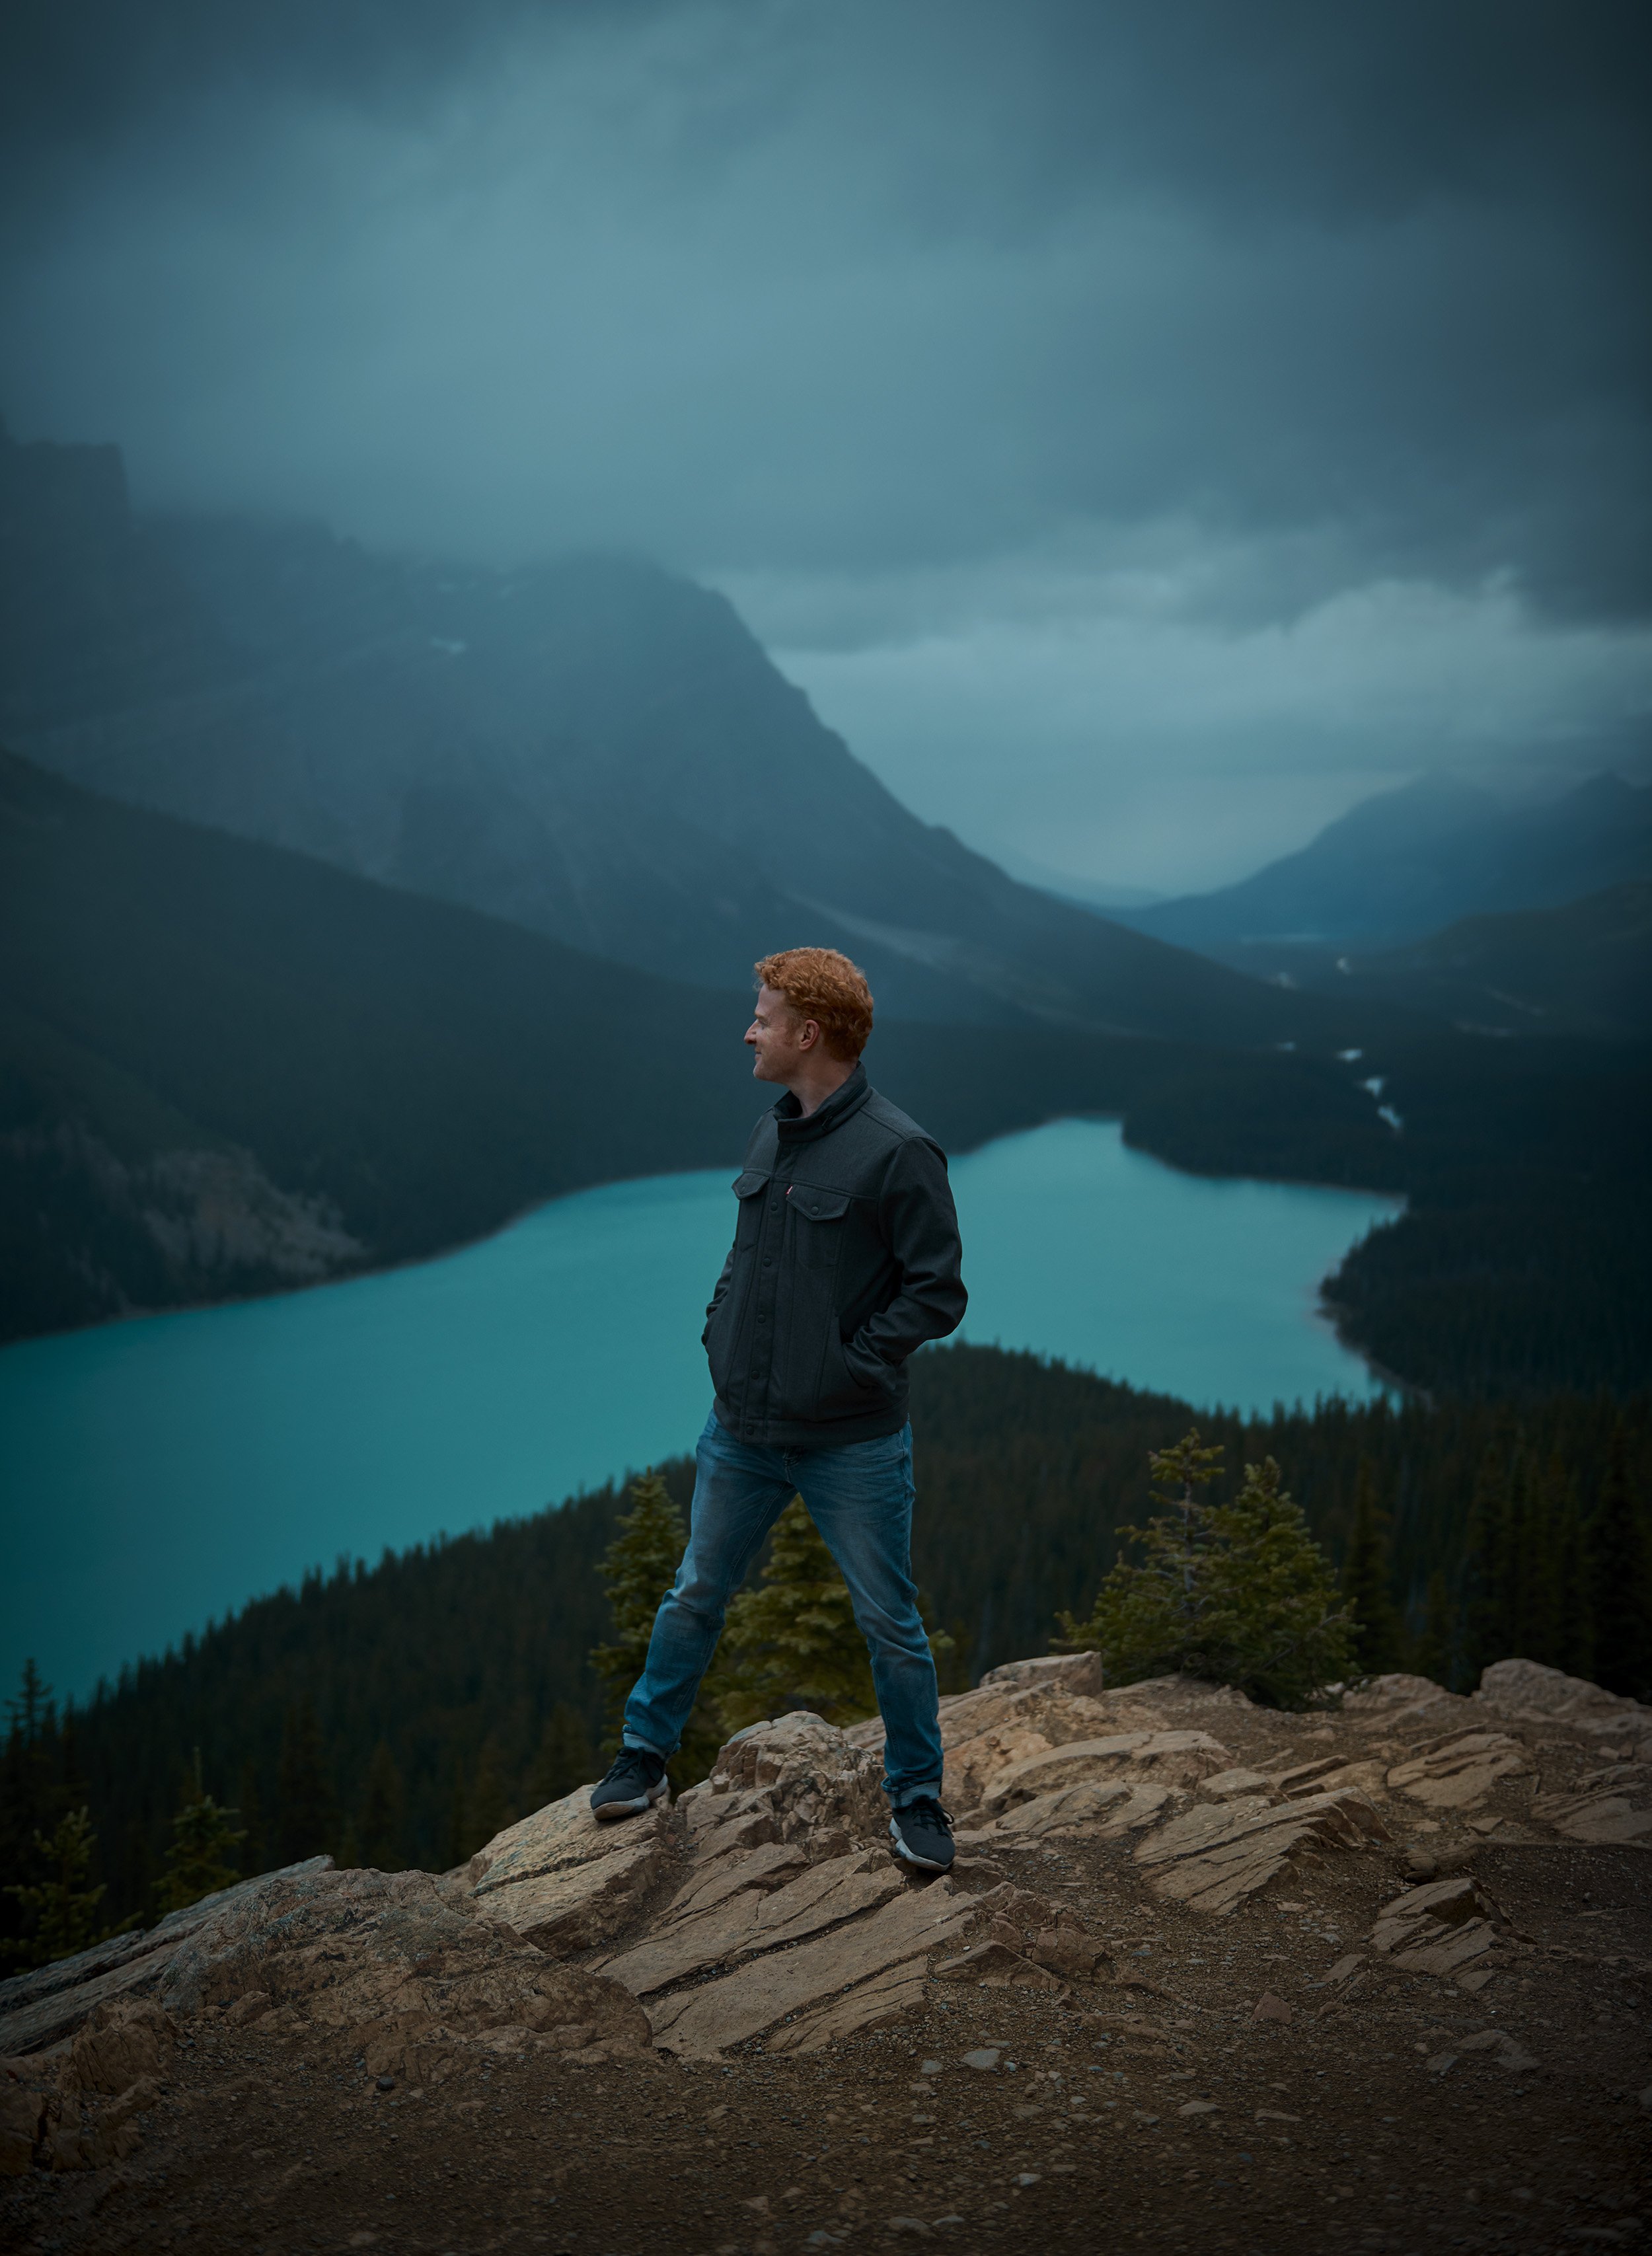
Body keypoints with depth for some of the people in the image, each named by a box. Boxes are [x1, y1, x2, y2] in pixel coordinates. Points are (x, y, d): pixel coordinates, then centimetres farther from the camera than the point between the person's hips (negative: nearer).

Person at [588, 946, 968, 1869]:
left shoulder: (897, 1152, -16)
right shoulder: (772, 1136, 6)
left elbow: (938, 1292, -15)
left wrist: (849, 1362, -17)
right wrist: (719, 1330, 5)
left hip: (851, 1445, -6)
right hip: (743, 1432, 6)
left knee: (891, 1625, 7)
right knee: (696, 1596, 17)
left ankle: (917, 1796, 24)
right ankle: (646, 1756, 34)